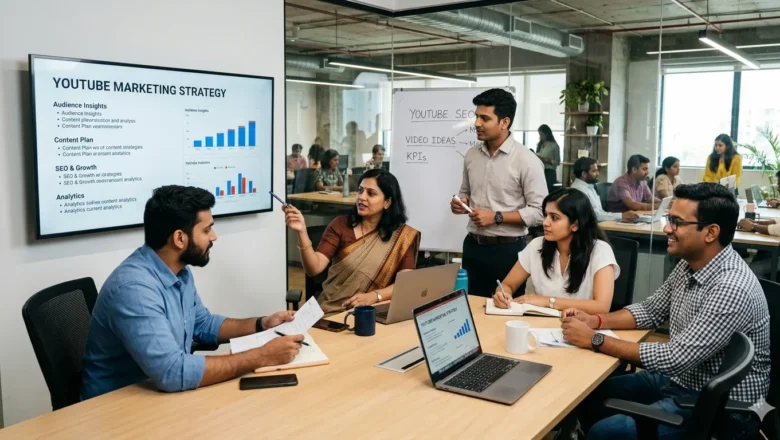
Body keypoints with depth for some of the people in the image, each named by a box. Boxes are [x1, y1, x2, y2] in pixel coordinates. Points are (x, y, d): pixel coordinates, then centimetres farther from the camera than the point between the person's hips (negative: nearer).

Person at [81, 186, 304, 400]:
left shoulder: (179, 271, 1)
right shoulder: (134, 287, -27)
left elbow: (204, 325, 17)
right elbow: (172, 372, -34)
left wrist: (262, 324, 3)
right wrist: (261, 357, -28)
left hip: (161, 394, 8)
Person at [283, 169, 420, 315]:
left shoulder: (403, 235, -1)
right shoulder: (340, 225, -1)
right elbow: (314, 268, -11)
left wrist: (374, 296, -25)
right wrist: (302, 232, -25)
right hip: (331, 311, 4)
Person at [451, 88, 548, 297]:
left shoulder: (526, 160, -13)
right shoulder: (471, 155, 5)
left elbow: (539, 210, -15)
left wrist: (496, 217, -19)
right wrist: (461, 203, -3)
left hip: (508, 248, -5)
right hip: (474, 245, 5)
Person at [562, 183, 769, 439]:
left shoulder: (732, 289, -29)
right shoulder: (689, 265, -1)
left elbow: (675, 359, -29)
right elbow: (651, 311, 12)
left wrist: (595, 340, -24)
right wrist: (594, 321, -5)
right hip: (680, 379, 9)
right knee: (589, 396, 8)